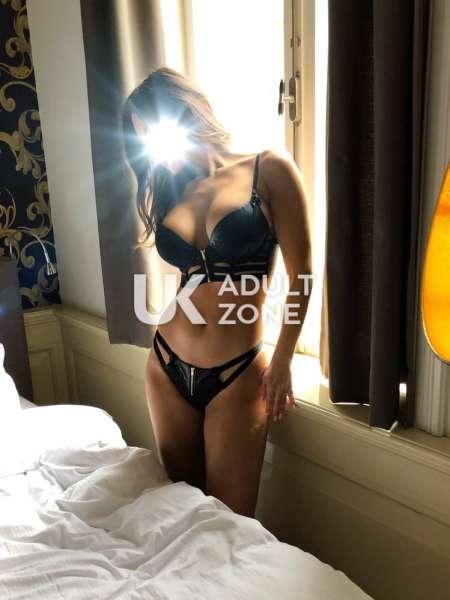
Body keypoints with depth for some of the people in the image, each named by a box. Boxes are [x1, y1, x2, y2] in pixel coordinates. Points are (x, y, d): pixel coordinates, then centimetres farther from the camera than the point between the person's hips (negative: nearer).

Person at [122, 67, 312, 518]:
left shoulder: (268, 170, -5)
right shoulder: (169, 190, 10)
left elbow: (301, 275, -5)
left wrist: (281, 363, -3)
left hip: (238, 376, -4)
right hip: (167, 369, 5)